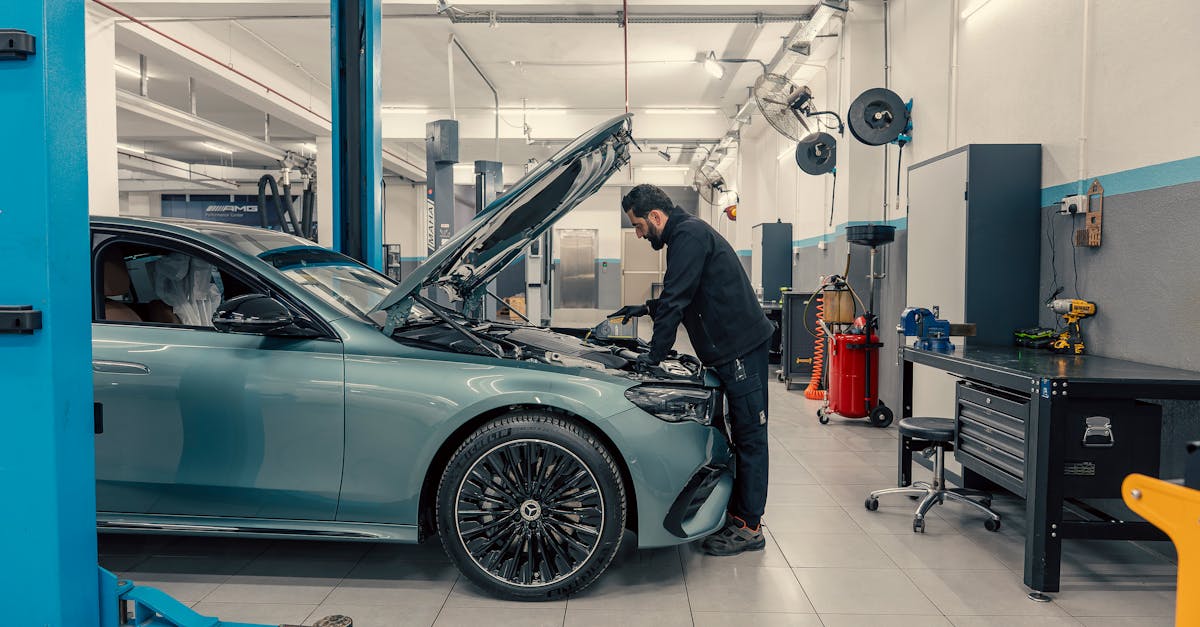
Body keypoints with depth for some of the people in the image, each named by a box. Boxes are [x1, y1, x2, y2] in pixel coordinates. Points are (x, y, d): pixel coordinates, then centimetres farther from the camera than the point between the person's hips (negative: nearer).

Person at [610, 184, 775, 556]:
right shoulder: (686, 235, 20)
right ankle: (738, 514, 23)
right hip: (733, 349, 11)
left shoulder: (689, 235, -14)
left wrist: (654, 355, -14)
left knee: (749, 435, -4)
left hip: (742, 347, -11)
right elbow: (681, 297, 33)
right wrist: (646, 309, 34)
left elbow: (676, 300, -18)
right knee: (742, 434, 14)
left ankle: (749, 527, 2)